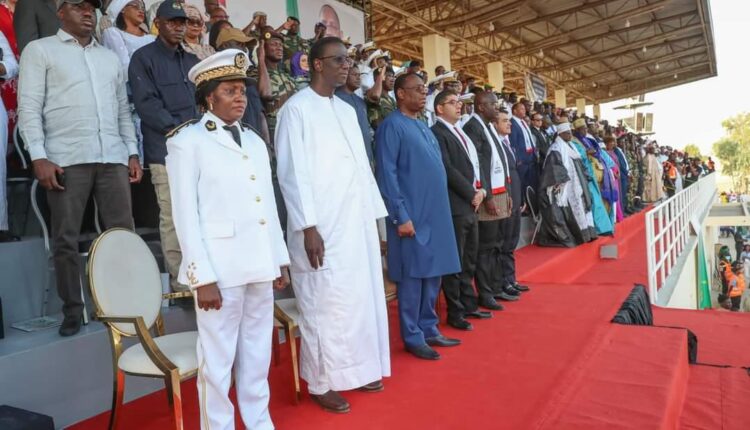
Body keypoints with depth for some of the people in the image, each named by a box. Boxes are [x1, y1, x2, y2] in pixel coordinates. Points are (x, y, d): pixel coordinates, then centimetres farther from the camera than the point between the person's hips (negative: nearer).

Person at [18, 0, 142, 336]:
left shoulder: (110, 57, 23)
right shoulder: (40, 50, 9)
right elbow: (29, 107, 0)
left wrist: (132, 152, 10)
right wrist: (38, 157, -11)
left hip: (113, 157, 4)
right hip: (66, 159, -3)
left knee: (123, 233, 1)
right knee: (66, 239, 0)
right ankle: (72, 311, 10)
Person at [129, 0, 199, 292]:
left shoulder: (192, 60, 22)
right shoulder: (144, 58, 4)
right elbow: (146, 104, -7)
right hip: (167, 151, -5)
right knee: (173, 219, -4)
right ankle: (180, 283, 4)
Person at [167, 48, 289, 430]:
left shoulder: (255, 141, 15)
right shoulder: (188, 140, -3)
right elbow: (185, 214, -8)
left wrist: (279, 259, 12)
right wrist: (202, 276, -13)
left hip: (261, 264, 6)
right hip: (220, 267, -5)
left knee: (258, 354, 15)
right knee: (218, 359, 5)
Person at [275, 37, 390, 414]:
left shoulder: (347, 110, 16)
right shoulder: (297, 108, -5)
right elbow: (292, 172, -11)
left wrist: (375, 215, 13)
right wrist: (308, 226, -17)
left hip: (358, 222, 7)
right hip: (322, 227, -7)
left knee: (361, 298, 12)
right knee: (325, 304, 0)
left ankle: (357, 369, 29)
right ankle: (321, 382, 16)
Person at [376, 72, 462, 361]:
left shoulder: (423, 127, 18)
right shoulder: (392, 125, -8)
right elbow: (386, 174, -14)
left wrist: (440, 210, 15)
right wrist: (400, 216, -18)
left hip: (436, 214, 8)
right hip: (413, 215, -8)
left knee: (432, 274, 13)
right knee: (412, 276, 0)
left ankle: (428, 329, 25)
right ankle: (413, 338, 12)